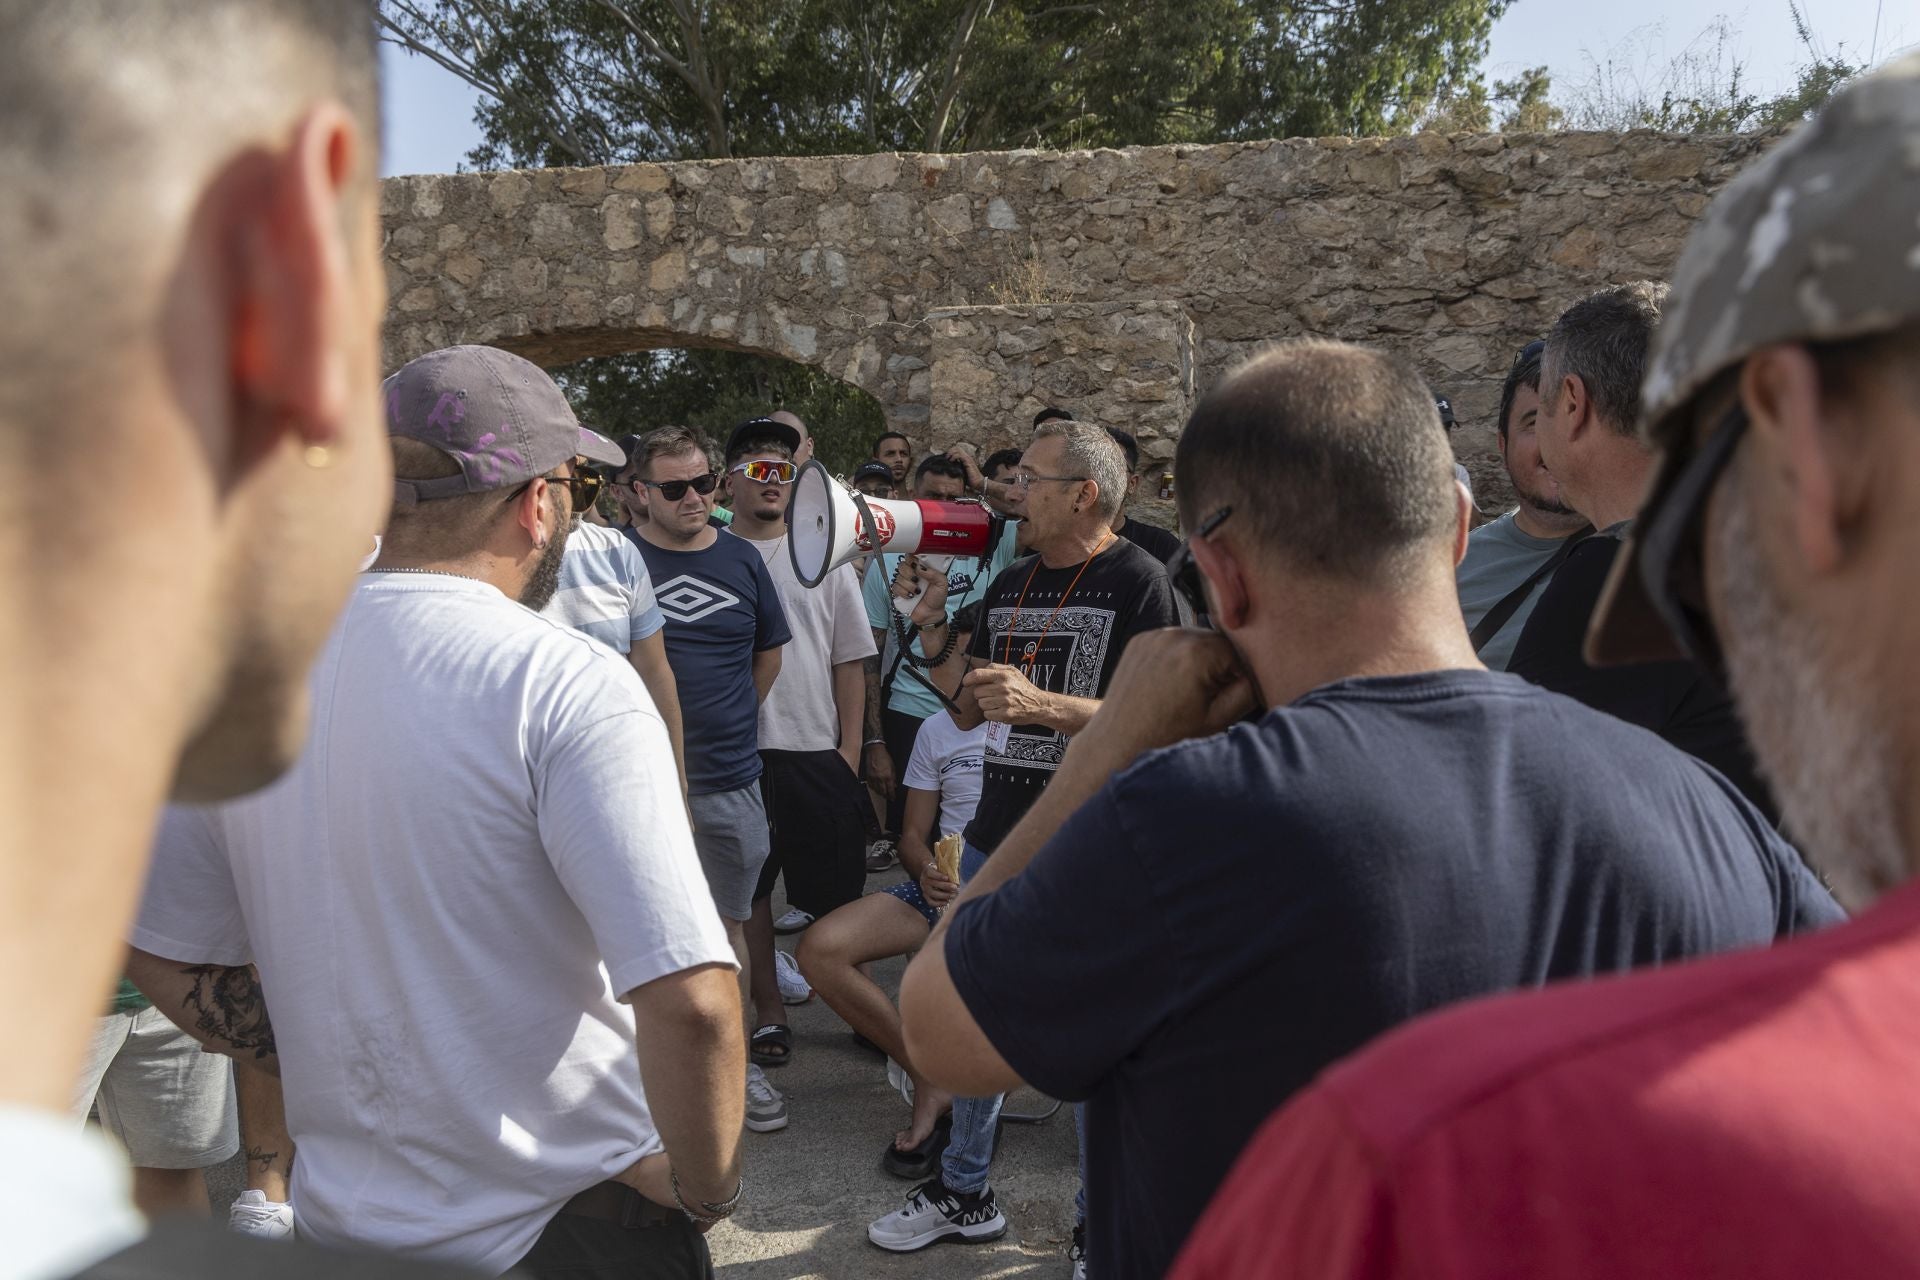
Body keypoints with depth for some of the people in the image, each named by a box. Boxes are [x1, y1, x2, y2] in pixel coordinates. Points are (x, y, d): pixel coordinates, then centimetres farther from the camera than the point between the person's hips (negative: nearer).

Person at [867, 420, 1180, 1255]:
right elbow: (968, 710, 14)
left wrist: (1039, 703, -28)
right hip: (997, 834, 7)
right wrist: (937, 644, -4)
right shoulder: (1010, 585, 12)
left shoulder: (1135, 581, -9)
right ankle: (964, 1193, 32)